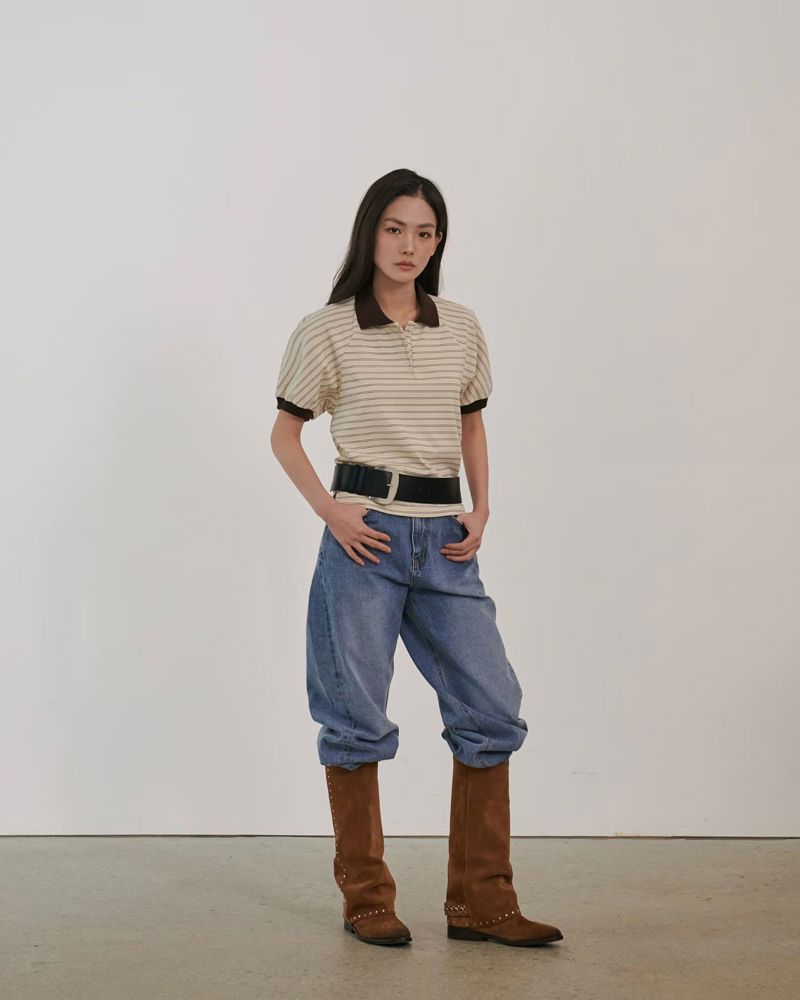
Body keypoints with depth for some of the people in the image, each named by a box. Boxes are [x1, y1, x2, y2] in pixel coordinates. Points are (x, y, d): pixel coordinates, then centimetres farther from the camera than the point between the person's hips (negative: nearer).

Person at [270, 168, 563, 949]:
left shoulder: (462, 329, 10)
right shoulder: (327, 331, -1)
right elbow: (284, 432, 5)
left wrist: (480, 511, 6)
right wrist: (329, 510, -8)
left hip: (445, 539, 4)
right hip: (365, 533, -4)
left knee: (492, 708, 0)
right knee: (357, 717, 2)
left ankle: (480, 901, 11)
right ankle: (366, 901, 16)